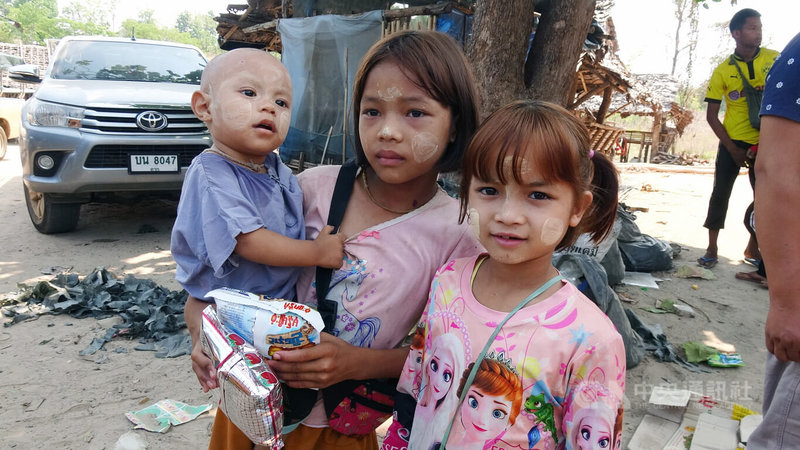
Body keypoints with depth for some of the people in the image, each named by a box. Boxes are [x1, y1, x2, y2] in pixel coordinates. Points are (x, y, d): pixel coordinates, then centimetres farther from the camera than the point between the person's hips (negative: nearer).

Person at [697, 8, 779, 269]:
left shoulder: (775, 59, 0)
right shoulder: (722, 71, -4)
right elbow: (711, 116, -3)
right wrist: (733, 149, -7)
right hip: (732, 142, -1)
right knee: (720, 192, -1)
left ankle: (753, 249, 21)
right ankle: (712, 249, 8)